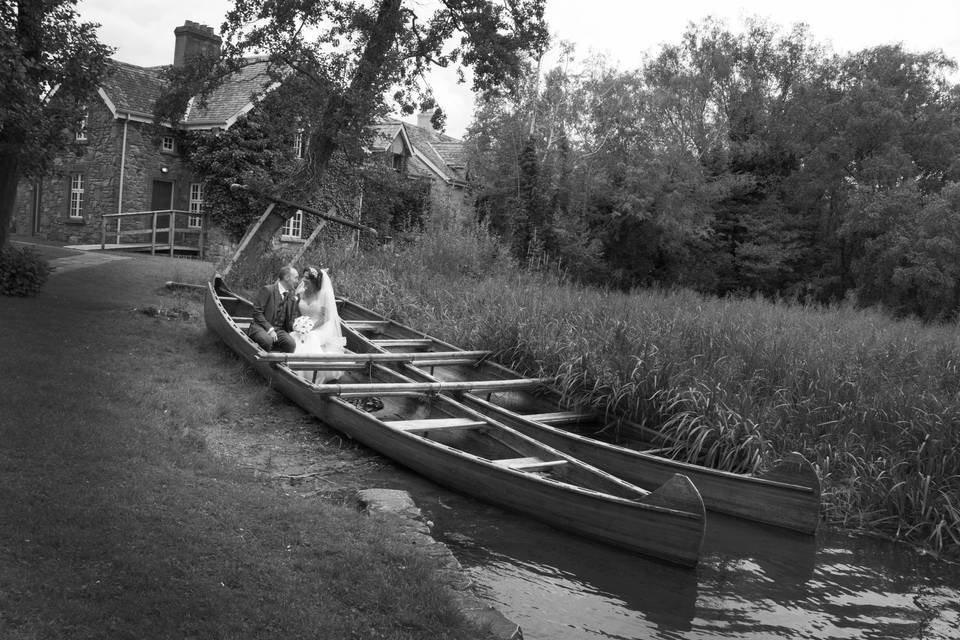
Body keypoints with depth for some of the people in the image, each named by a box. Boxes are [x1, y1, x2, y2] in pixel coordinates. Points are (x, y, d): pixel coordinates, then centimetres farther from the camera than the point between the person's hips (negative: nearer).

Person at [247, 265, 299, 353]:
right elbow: (257, 312, -11)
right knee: (267, 340, -40)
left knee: (291, 344, -29)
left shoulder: (292, 296, 14)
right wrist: (269, 329, -19)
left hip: (279, 330, 5)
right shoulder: (267, 290, -4)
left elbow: (291, 321, 17)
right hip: (261, 327, -5)